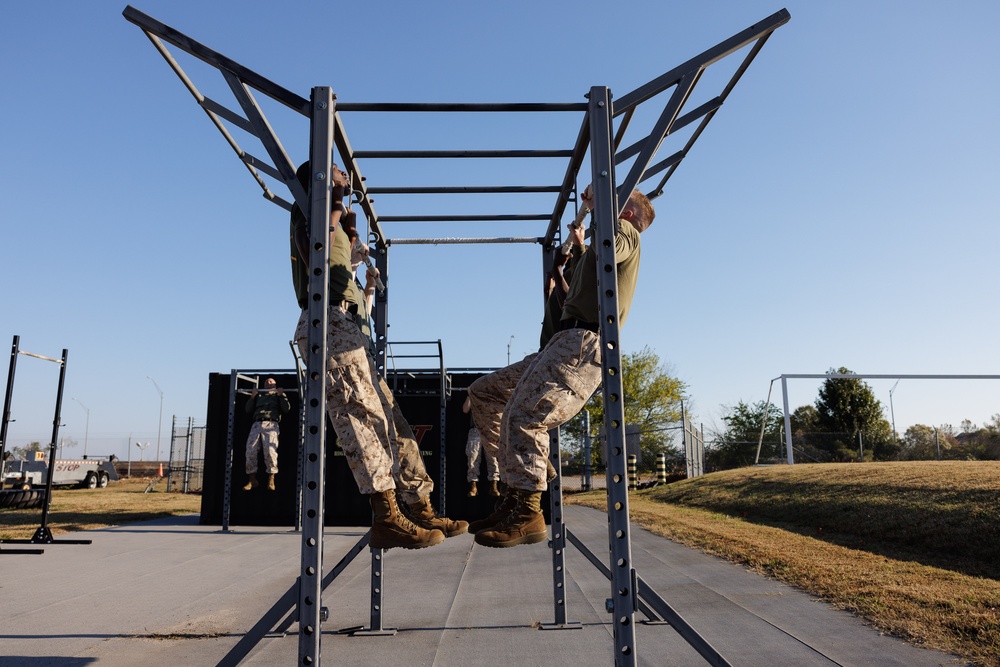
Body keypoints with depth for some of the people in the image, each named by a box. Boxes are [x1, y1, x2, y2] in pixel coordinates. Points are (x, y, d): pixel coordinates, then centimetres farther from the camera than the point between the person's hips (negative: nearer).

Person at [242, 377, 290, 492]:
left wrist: (281, 395, 3)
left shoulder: (278, 396, 26)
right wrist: (252, 397, 12)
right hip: (257, 424, 3)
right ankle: (252, 480, -5)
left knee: (270, 451, -21)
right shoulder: (258, 396, 32)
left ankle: (271, 480, -15)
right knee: (250, 451, -12)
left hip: (271, 425, -3)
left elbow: (287, 408, 10)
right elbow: (248, 410, 22)